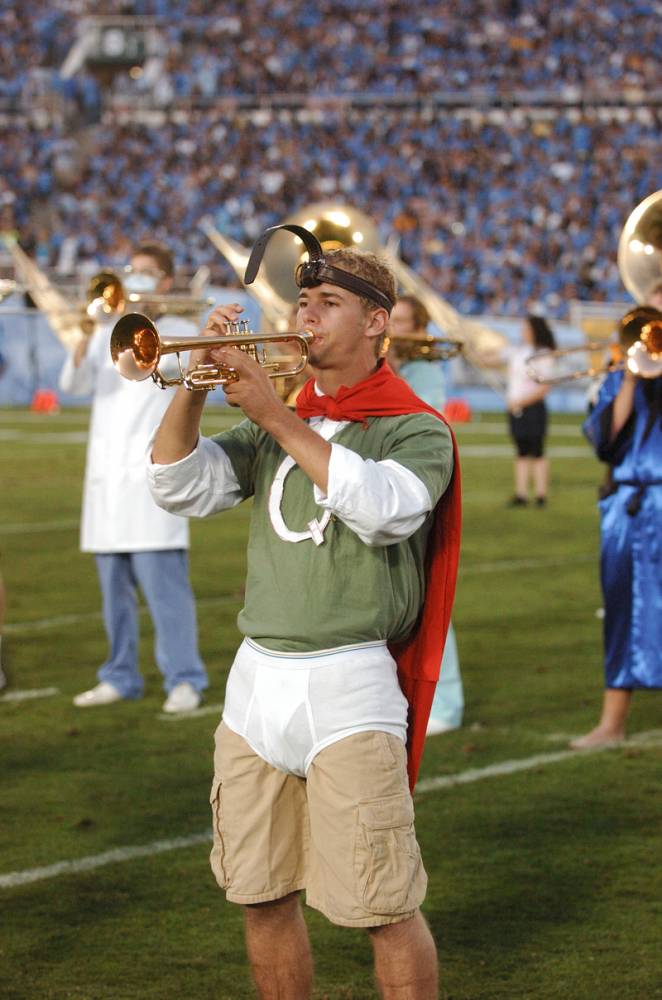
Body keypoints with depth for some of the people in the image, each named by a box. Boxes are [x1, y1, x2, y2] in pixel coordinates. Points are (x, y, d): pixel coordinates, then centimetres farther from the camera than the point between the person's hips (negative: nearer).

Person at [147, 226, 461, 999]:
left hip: (348, 685, -6)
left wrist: (278, 418, -19)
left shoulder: (416, 431, -2)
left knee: (384, 909, -8)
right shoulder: (273, 423, 15)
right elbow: (179, 487, 7)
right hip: (257, 676, 6)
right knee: (262, 897, 11)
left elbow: (383, 509, -21)